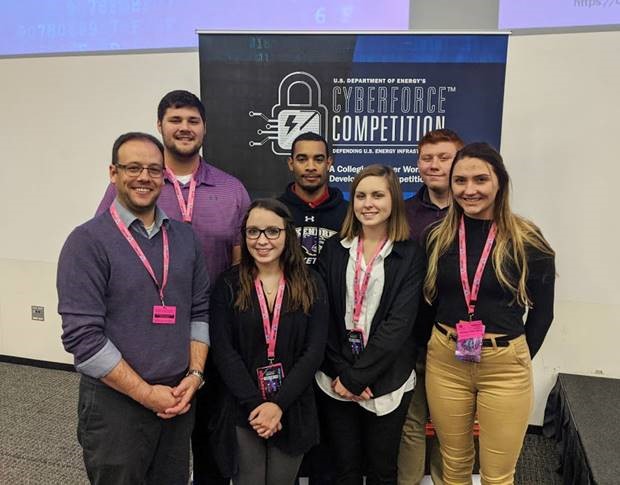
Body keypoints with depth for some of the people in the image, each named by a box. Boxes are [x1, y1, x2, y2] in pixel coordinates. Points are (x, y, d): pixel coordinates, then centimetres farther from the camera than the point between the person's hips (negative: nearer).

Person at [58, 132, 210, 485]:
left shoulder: (185, 237, 5)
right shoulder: (88, 241, -11)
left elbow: (200, 311, 7)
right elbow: (82, 336, -16)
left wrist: (195, 375, -5)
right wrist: (147, 394, -15)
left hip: (180, 400, 5)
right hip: (115, 404, -4)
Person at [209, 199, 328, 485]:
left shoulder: (311, 285, -1)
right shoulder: (228, 285, -2)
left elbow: (314, 351, -6)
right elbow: (224, 351, -7)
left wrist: (279, 404, -14)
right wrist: (255, 405, -15)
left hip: (294, 411, 1)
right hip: (242, 412, -1)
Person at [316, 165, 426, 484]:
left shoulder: (410, 254, -5)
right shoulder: (334, 249, 3)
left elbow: (399, 323, -12)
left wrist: (356, 376, -15)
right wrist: (341, 371, -11)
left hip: (386, 382, -1)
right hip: (336, 380, 2)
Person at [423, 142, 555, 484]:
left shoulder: (527, 240, -7)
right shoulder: (437, 236, -1)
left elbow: (542, 311, 2)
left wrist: (519, 358, 4)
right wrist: (434, 346, 5)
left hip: (505, 366, -2)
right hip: (445, 361, 2)